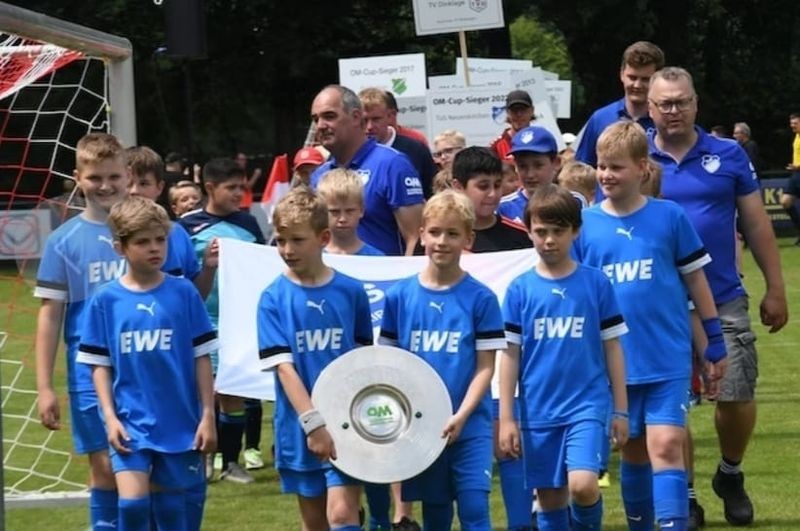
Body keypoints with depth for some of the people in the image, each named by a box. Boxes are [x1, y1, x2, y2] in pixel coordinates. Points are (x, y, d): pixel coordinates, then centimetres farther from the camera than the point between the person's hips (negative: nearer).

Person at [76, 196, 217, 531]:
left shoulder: (183, 293, -1)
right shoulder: (106, 301, -1)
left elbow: (201, 358, 2)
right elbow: (100, 364, 4)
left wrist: (208, 415, -1)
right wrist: (110, 416, -6)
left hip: (181, 422, 1)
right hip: (130, 422, -1)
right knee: (132, 502, -16)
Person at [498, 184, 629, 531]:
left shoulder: (596, 283, 0)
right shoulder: (520, 290, 2)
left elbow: (612, 348, 4)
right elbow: (510, 356, 4)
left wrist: (621, 410, 4)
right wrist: (506, 418, 1)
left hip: (587, 405, -2)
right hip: (538, 411, 2)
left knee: (582, 485, -20)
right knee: (550, 499, 7)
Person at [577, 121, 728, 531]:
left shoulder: (670, 217, -3)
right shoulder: (585, 225, -1)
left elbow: (695, 279, 5)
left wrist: (715, 342, 7)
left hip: (668, 359, -2)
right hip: (615, 362, 2)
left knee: (666, 445, -12)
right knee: (634, 450, 12)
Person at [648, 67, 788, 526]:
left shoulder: (728, 156, 2)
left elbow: (757, 224, 6)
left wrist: (775, 289, 5)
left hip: (723, 301, 0)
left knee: (737, 395, -4)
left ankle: (731, 474, 23)